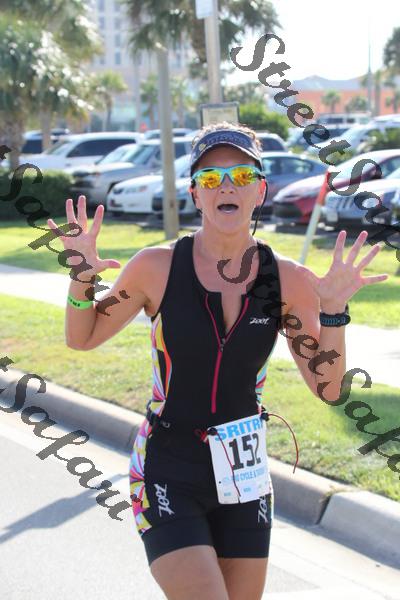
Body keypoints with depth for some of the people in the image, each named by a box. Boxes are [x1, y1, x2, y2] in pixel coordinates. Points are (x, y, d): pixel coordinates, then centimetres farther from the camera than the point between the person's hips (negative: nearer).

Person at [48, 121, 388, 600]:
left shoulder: (289, 281, -4)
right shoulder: (157, 267, -10)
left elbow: (328, 388, -3)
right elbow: (82, 338, 5)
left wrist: (332, 311, -16)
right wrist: (83, 280, -13)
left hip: (243, 480, 4)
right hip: (167, 475, -3)